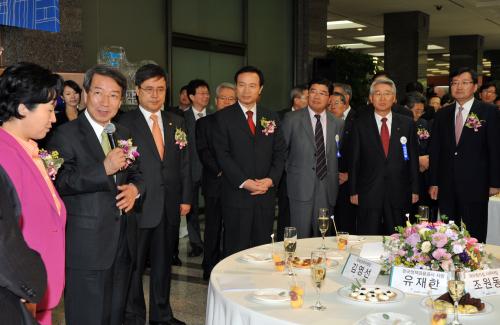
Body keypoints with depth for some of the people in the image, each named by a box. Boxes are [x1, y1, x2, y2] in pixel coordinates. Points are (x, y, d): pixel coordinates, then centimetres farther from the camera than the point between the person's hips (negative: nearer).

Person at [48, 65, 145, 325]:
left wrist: (134, 188, -2)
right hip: (87, 244, -6)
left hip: (123, 242, 7)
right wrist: (103, 170, -26)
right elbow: (58, 182, -18)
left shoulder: (123, 134, 13)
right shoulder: (66, 135, -9)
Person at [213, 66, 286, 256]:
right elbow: (222, 154, -6)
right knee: (236, 252, 1)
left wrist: (271, 179, -6)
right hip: (236, 195, -3)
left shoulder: (271, 118, 12)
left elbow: (279, 153, 10)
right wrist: (244, 182, -15)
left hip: (265, 195, 4)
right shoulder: (224, 117, 0)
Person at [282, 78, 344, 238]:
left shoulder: (338, 123, 10)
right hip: (301, 187, -3)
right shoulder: (292, 119, 1)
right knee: (300, 237, -2)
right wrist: (288, 173, 2)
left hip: (327, 189, 3)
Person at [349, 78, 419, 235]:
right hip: (368, 193, -1)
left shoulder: (407, 124, 7)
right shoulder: (360, 124, 3)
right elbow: (354, 159, 3)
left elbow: (413, 158, 8)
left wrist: (415, 190, 5)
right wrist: (353, 191, -1)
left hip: (399, 194, 1)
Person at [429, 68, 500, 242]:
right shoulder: (442, 114, 9)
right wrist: (433, 182, 6)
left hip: (475, 185, -3)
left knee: (475, 235, 4)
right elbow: (435, 150, 9)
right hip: (446, 186, 4)